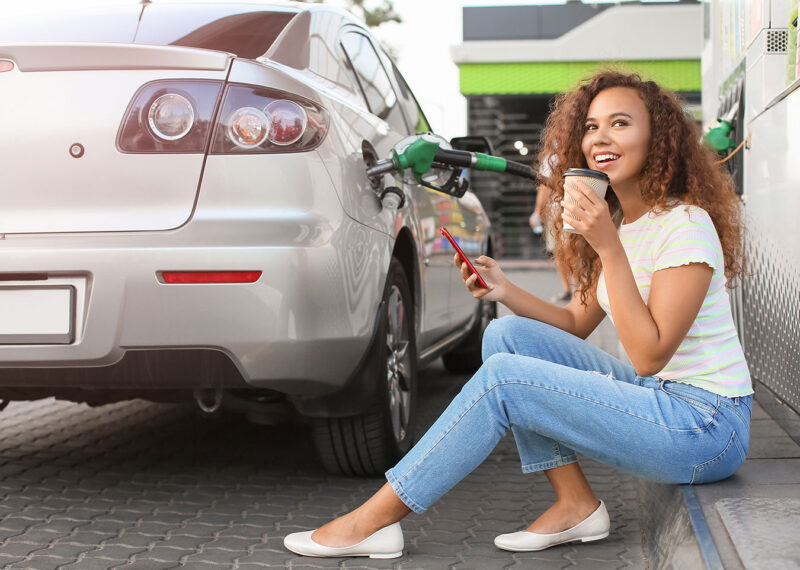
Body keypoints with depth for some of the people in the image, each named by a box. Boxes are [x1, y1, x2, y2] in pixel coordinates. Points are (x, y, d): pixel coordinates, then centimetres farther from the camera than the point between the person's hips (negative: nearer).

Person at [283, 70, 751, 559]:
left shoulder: (687, 226, -17)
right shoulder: (617, 220, 10)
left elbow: (649, 355, -23)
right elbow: (576, 324, 12)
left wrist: (609, 248, -27)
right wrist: (506, 291, -5)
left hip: (705, 427, -9)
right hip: (655, 396, 9)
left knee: (503, 378, -18)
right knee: (507, 334, 1)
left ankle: (374, 521, -9)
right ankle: (575, 504, 0)